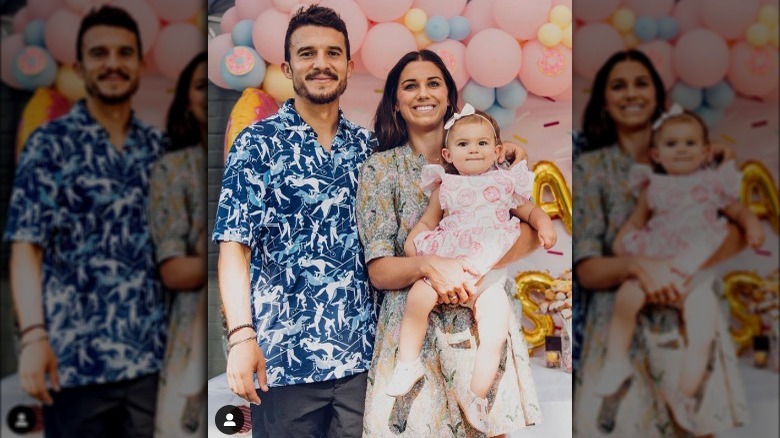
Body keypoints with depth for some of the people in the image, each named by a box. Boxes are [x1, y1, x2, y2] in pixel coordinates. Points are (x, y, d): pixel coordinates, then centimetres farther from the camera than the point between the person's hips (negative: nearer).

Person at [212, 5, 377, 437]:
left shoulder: (369, 147, 9)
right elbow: (235, 246, -7)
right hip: (283, 357, -3)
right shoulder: (258, 144, -2)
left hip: (363, 353, 3)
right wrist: (242, 335, -17)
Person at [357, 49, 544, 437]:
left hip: (487, 327, 2)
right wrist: (429, 265, -25)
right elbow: (378, 271, -5)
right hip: (418, 334, -2)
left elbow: (533, 230, -3)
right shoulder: (380, 169, 1)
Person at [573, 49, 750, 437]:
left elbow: (736, 231, -1)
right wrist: (637, 265, -25)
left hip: (692, 318, 2)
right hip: (624, 327, -2)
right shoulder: (591, 168, 2)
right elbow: (586, 270, -5)